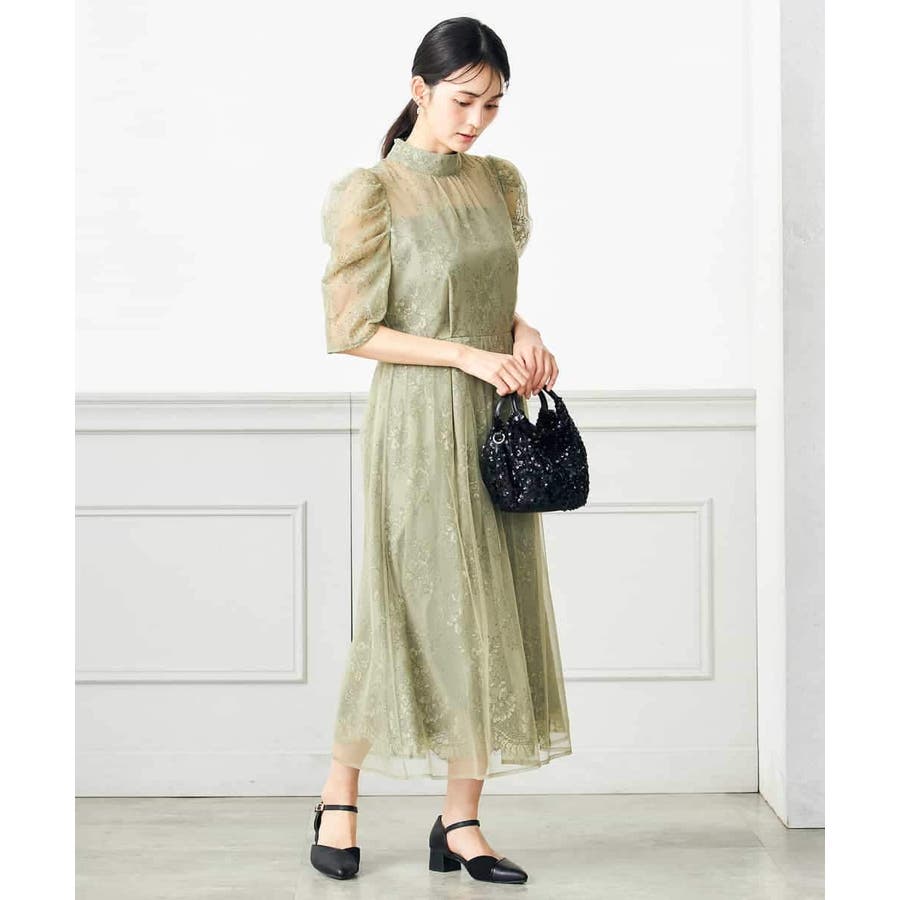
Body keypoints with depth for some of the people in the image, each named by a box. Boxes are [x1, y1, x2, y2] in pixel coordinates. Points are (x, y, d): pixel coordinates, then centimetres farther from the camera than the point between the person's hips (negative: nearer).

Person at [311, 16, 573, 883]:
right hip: (418, 422, -6)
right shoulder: (373, 193, -9)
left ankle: (461, 820, 14)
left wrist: (522, 332, -2)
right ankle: (339, 795, 21)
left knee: (490, 613, 5)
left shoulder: (501, 183, 9)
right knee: (410, 609, 0)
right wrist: (467, 356, -17)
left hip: (495, 423, 6)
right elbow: (351, 329, -11)